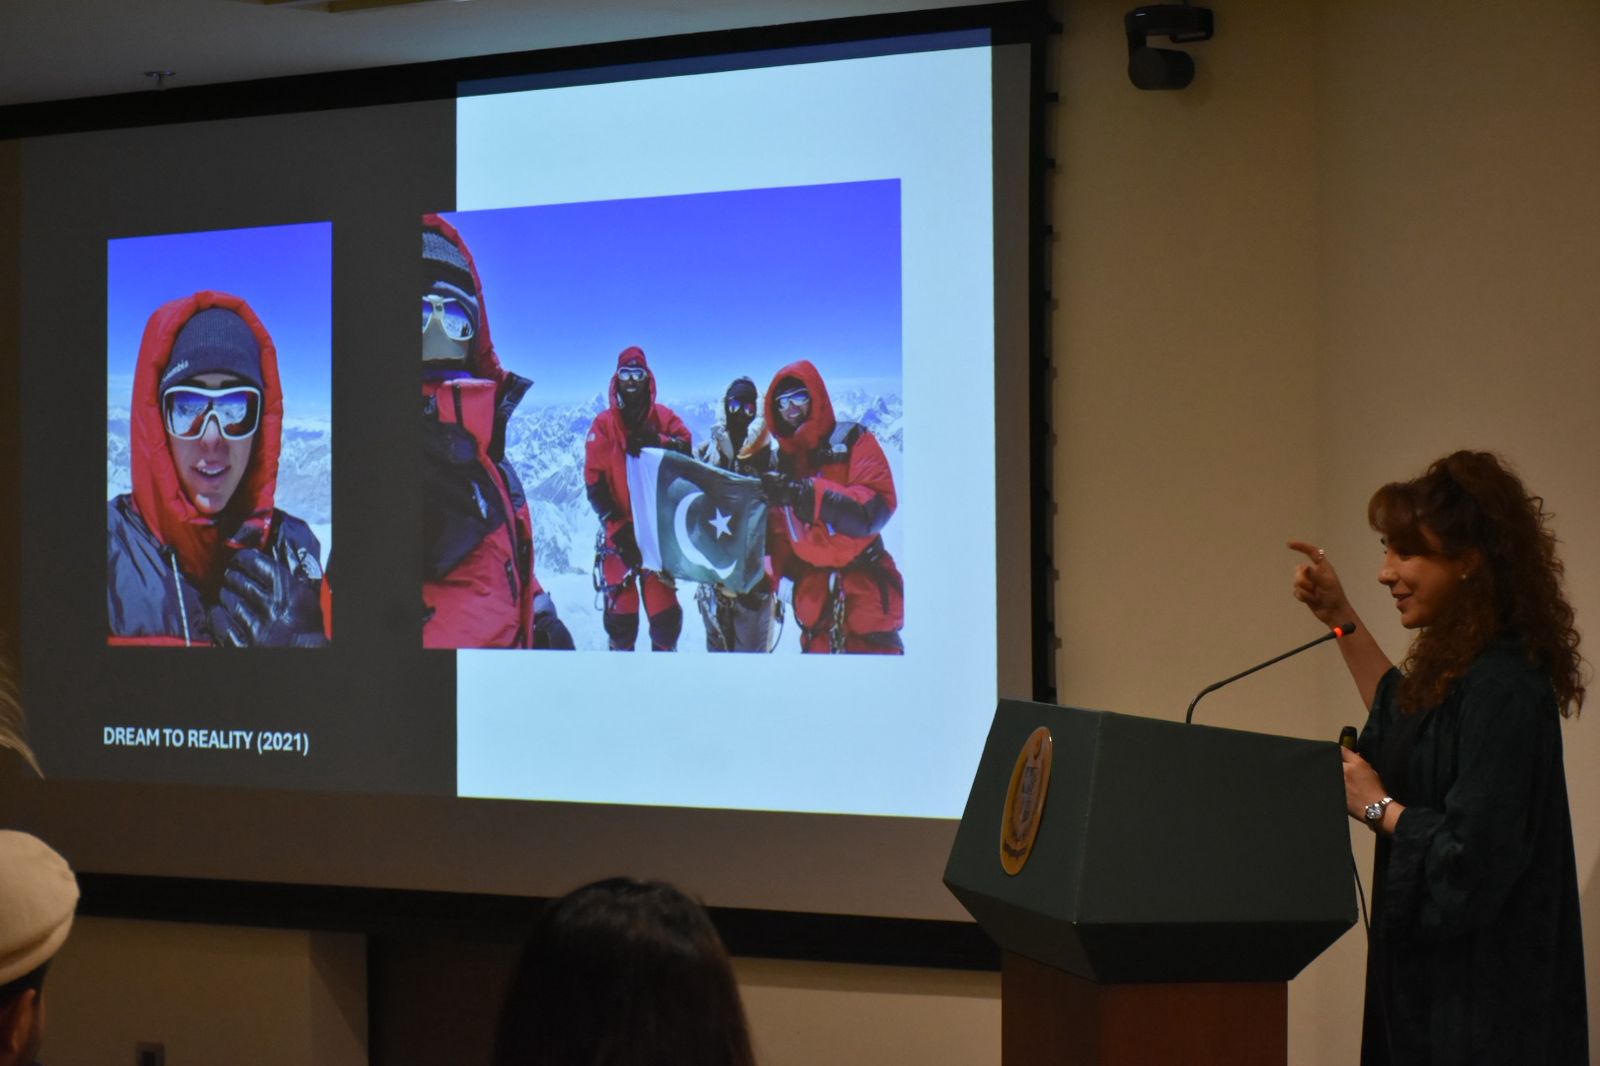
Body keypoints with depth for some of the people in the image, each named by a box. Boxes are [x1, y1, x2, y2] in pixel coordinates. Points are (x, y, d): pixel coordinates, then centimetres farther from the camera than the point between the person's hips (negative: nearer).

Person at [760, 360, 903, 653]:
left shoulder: (852, 442, -5)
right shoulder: (784, 462, 11)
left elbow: (874, 509, -20)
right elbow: (780, 538, 10)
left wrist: (807, 493, -28)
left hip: (865, 593, -5)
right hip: (815, 598, 5)